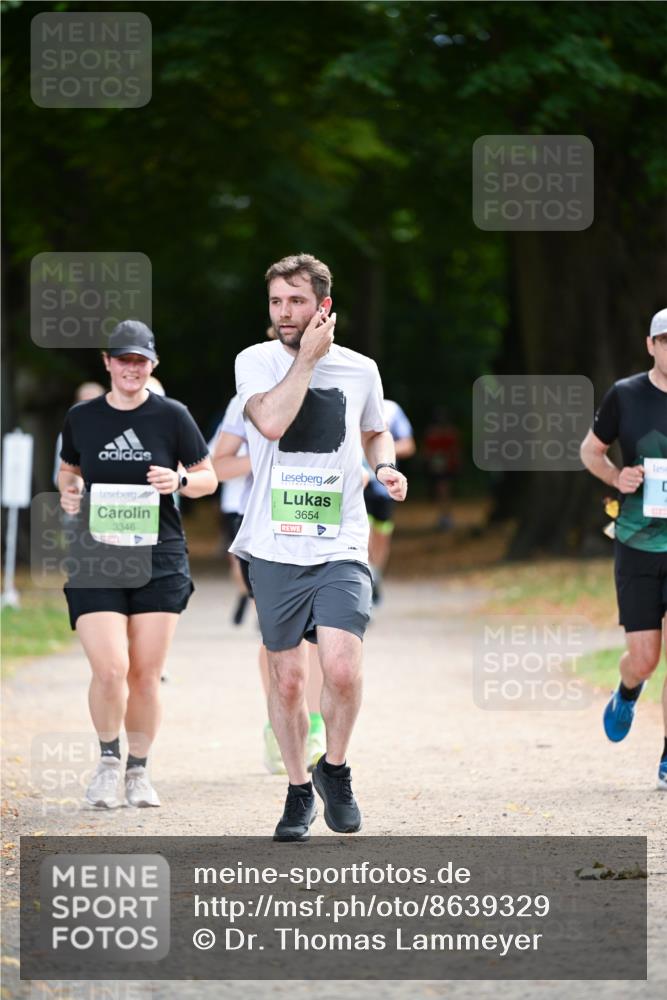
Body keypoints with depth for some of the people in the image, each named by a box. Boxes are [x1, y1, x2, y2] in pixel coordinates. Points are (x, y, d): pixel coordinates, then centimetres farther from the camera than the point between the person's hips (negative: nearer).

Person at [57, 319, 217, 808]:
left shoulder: (172, 416, 1)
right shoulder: (81, 418, 6)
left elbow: (208, 478, 9)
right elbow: (68, 470, 22)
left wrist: (179, 481, -12)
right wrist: (68, 491, 0)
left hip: (160, 559, 0)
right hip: (97, 558, 0)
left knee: (146, 676, 1)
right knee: (110, 669, -14)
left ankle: (138, 770, 20)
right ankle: (108, 760, 10)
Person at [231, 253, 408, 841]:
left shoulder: (360, 369, 5)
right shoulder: (257, 361, -1)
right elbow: (272, 421, -21)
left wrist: (386, 467, 3)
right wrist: (307, 356, -13)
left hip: (341, 548, 0)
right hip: (275, 549, 0)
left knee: (342, 669, -17)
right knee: (287, 679, 5)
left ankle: (335, 769, 8)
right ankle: (299, 790, 24)